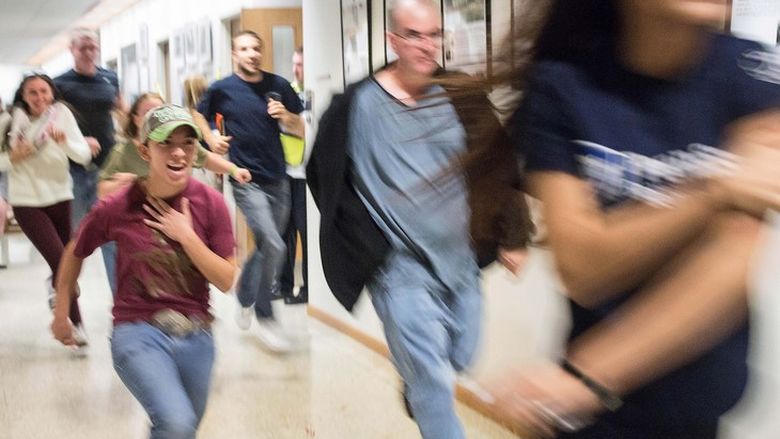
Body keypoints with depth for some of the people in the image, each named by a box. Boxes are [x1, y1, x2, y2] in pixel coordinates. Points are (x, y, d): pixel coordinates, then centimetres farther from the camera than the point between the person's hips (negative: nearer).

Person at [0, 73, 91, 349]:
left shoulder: (62, 114, -5)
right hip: (27, 202, -3)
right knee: (61, 261, -11)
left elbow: (83, 155, -10)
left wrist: (65, 141, -28)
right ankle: (76, 325, 2)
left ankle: (56, 285, 52)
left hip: (60, 197, 3)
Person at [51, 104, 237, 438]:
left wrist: (186, 235, -15)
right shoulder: (117, 207, -9)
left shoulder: (210, 203, -5)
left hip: (195, 335, 3)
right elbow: (74, 253, 9)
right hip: (139, 332, -3)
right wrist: (61, 315, 16)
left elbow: (226, 280, -5)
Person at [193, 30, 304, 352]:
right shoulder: (222, 89, -2)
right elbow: (199, 115, 17)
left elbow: (300, 130, 10)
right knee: (274, 247, -16)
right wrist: (211, 139, -1)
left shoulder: (278, 86, 3)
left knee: (266, 247, 16)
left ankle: (245, 298, 41)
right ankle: (264, 318, -1)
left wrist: (285, 116, -11)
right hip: (247, 181, -4)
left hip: (277, 180, 4)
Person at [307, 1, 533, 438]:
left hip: (460, 259, 5)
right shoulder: (357, 105, -11)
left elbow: (500, 166, 7)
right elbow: (324, 176, -1)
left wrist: (513, 236, 6)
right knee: (434, 385, -3)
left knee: (461, 358, 21)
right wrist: (367, 245, -1)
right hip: (401, 268, -4)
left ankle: (414, 389, 53)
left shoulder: (461, 96, -1)